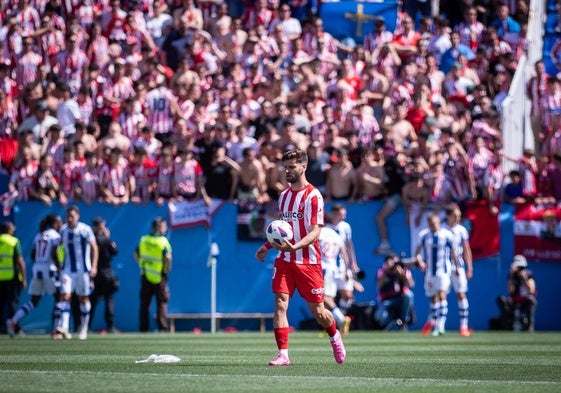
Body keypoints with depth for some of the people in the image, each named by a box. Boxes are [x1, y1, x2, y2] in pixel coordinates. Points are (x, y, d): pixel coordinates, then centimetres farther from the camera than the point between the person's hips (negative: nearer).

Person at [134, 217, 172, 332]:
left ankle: (143, 328, 11)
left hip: (146, 275, 5)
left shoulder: (143, 239, 4)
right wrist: (167, 269, -7)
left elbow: (136, 254, 10)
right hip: (159, 277, -4)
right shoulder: (163, 241, -12)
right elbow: (168, 257, -22)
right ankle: (162, 328, -1)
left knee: (144, 304, 10)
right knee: (162, 303, 3)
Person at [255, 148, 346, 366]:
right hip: (284, 259, 5)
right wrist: (267, 246, 17)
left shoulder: (313, 196, -11)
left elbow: (315, 232, -17)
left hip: (308, 261, -5)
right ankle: (283, 354, -11)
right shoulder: (284, 195, 12)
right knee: (280, 303, -11)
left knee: (317, 310, 4)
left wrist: (295, 246, -32)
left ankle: (335, 337, 35)